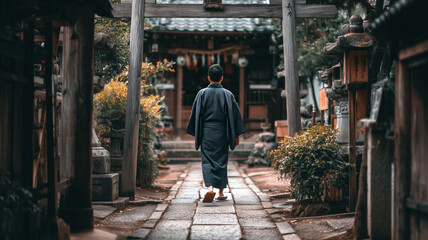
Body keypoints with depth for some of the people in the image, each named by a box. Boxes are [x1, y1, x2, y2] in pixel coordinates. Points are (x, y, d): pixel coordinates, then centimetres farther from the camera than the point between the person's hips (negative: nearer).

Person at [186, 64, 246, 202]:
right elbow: (235, 115, 0)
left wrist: (196, 134, 8)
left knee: (207, 160, 0)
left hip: (206, 133, -1)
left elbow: (195, 114, 0)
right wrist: (237, 135, 6)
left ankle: (210, 187, -23)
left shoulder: (202, 93, -1)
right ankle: (221, 192, 14)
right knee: (221, 160, 10)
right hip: (221, 133, 1)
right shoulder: (227, 94, -1)